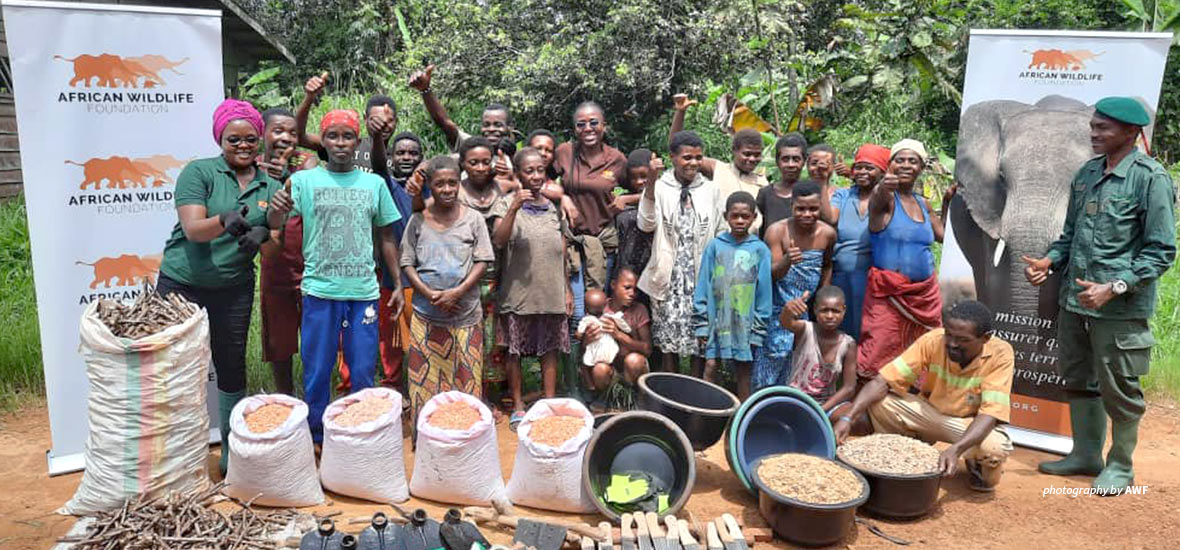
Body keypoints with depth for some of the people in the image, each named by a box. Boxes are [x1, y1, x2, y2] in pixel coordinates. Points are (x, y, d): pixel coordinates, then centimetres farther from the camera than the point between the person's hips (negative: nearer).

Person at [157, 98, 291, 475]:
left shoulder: (270, 187, 6)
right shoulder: (199, 172, -4)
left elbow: (272, 251, 2)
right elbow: (193, 230, -16)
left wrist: (264, 234, -21)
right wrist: (224, 221, -36)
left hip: (234, 289, 3)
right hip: (181, 284, -3)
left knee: (233, 369, 9)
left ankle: (231, 454, 24)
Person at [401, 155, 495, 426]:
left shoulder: (473, 219, 0)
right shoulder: (418, 220, 3)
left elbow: (483, 261, -1)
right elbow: (407, 263, 3)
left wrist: (457, 292, -14)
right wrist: (429, 294, -11)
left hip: (466, 313, -1)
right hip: (426, 314, 1)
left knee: (466, 380, 3)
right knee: (425, 378, 4)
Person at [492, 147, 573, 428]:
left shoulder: (554, 208, 8)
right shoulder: (508, 205, -2)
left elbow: (563, 254, 12)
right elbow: (498, 241, -17)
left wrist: (568, 289, 11)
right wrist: (514, 208, -26)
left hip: (552, 294, 3)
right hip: (518, 293, -3)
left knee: (550, 350, 8)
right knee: (515, 351, 5)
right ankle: (518, 407, 18)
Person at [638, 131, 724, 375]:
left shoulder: (711, 191, 7)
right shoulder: (659, 188, 1)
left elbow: (721, 234, 10)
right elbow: (646, 225, -14)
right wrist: (651, 185, -23)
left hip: (702, 277, 2)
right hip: (668, 277, -1)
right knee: (668, 339, 5)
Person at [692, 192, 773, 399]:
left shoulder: (760, 250, 0)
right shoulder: (715, 246, 2)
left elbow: (764, 291, 2)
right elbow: (703, 286, 3)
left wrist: (758, 329, 0)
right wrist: (701, 324, 0)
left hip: (745, 321, 0)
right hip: (717, 318, 0)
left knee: (743, 370, 8)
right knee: (710, 366, -1)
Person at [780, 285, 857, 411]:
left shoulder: (848, 344, -5)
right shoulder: (805, 330, -11)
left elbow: (849, 388, -5)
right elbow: (785, 322, -37)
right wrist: (788, 310, -62)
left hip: (827, 403, 2)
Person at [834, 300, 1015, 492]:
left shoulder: (1000, 354, -25)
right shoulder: (932, 341, -22)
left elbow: (990, 413, -30)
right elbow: (882, 382, -25)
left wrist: (955, 449, -47)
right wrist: (847, 418, -39)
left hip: (973, 423, -1)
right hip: (930, 411, 2)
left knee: (996, 447, -35)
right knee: (879, 402, -24)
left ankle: (976, 463, 4)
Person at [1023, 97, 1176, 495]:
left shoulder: (1150, 178, -11)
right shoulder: (1086, 174, 9)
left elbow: (1162, 251, -12)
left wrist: (1113, 287, -20)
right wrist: (1049, 262, 1)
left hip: (1121, 307, -7)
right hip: (1074, 299, 7)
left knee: (1119, 389, 6)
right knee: (1078, 381, 17)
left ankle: (1120, 466, 25)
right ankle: (1086, 455, 34)